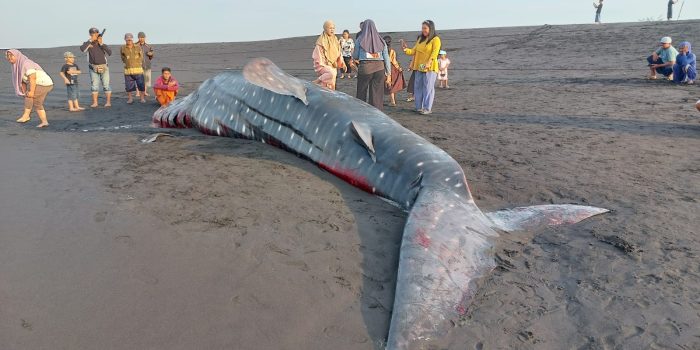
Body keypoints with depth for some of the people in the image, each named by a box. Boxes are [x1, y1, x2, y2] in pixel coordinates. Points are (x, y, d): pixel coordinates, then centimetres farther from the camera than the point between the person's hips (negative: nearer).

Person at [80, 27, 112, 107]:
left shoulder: (102, 44, 2)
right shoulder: (88, 44, 0)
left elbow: (110, 53, -13)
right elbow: (82, 49, -21)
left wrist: (102, 44, -17)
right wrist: (91, 40, -19)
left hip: (104, 67, 0)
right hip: (94, 68, 0)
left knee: (106, 85, -2)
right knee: (94, 86, 2)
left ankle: (108, 102, 0)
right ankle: (95, 102, 7)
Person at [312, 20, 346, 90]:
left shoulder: (335, 40, 13)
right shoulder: (321, 41, -9)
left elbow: (338, 54, 18)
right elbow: (318, 56, -10)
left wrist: (342, 64, 6)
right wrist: (321, 67, -16)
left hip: (333, 66, 7)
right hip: (324, 65, -7)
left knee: (331, 88, 3)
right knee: (331, 74, -37)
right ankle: (316, 82, -19)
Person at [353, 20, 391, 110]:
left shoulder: (360, 40, -1)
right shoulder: (381, 41, 6)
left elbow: (355, 57, 6)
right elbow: (387, 58, 3)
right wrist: (388, 74, 6)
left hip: (364, 68, -2)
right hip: (379, 68, 2)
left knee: (362, 95, 9)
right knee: (377, 95, 6)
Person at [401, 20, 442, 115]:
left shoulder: (435, 39, -3)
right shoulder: (420, 39, 18)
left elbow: (435, 53, -16)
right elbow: (413, 51, 14)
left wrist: (428, 63, -30)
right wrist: (405, 49, -4)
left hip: (430, 68, -7)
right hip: (419, 68, 7)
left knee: (428, 88, -5)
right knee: (418, 87, 8)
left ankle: (427, 108, -2)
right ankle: (419, 107, 15)